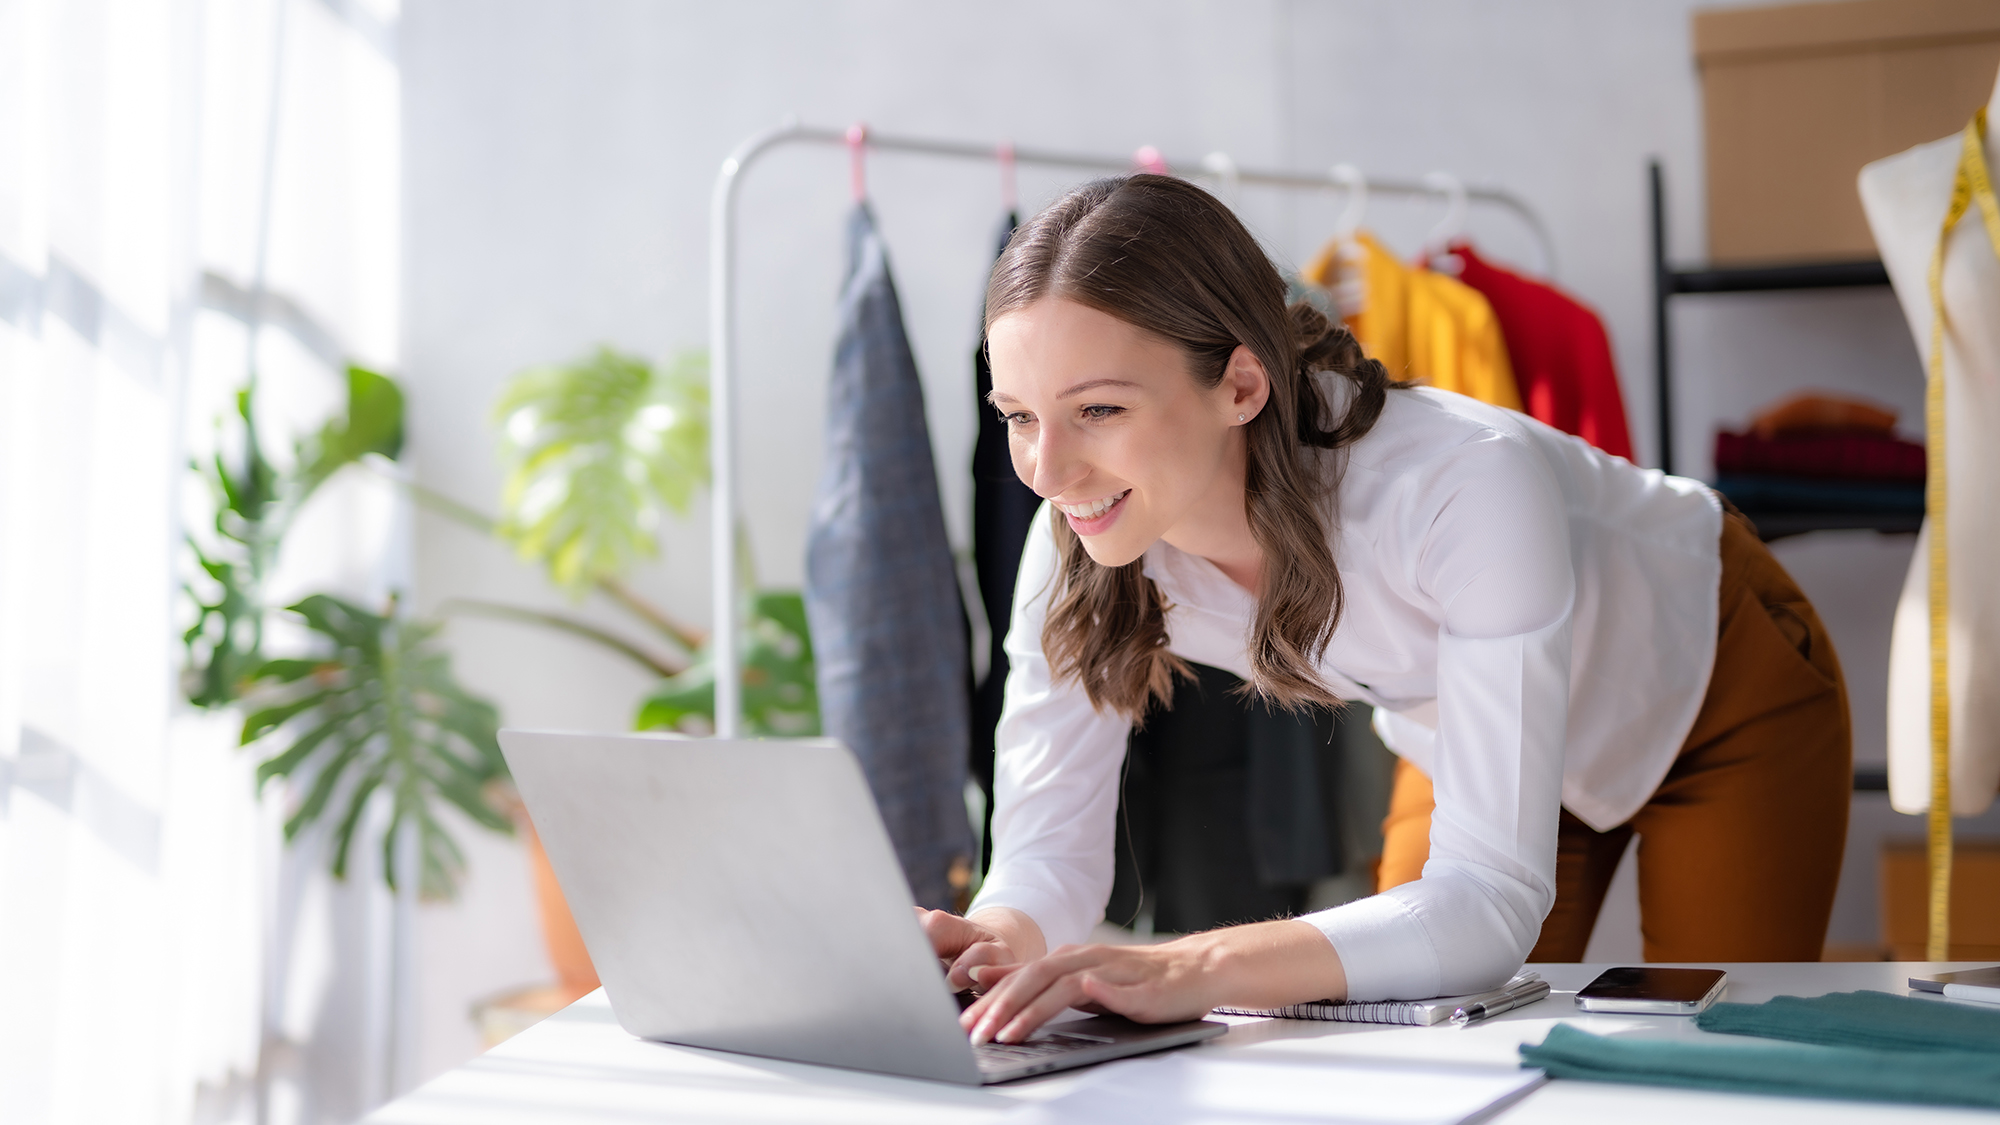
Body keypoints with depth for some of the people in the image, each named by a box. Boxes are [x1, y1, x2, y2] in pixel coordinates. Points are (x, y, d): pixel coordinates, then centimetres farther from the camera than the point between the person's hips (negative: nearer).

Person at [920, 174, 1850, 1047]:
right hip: (1469, 743, 4)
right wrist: (995, 940, -48)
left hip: (1716, 688, -3)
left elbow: (1493, 896, -46)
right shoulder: (1083, 548, -28)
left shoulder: (1464, 484, -43)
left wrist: (1190, 970, -61)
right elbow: (1049, 847, -23)